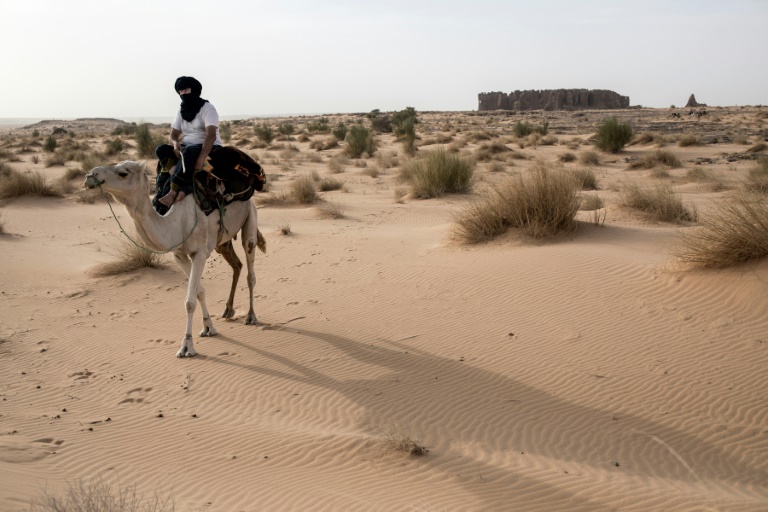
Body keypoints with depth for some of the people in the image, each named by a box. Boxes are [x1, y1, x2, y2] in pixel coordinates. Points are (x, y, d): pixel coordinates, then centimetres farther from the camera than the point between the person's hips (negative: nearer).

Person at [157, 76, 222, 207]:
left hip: (209, 148, -7)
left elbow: (211, 135, -22)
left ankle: (173, 191, -42)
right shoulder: (182, 111, 12)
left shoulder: (207, 108, -10)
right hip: (187, 147, 7)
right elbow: (174, 133, 12)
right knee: (161, 150, -16)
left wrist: (201, 160, -34)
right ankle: (187, 186, -33)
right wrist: (175, 143, -16)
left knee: (189, 151, -38)